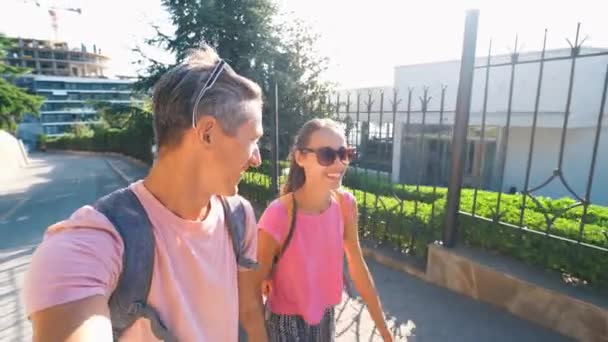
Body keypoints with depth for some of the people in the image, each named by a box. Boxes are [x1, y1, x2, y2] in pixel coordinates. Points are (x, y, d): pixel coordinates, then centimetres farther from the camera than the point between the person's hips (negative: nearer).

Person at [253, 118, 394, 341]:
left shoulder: (346, 204, -14)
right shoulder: (278, 217, -30)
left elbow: (358, 266, -3)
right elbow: (256, 288, -18)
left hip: (326, 316, 5)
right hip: (287, 322, -4)